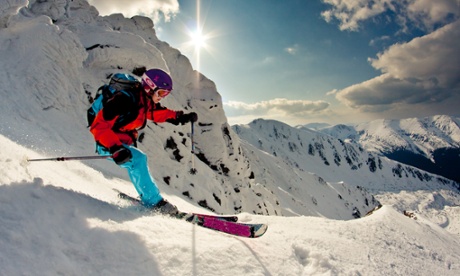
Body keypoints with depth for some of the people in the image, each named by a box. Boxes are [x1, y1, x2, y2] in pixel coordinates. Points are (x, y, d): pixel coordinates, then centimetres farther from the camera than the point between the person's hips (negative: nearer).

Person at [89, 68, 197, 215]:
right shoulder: (125, 100, -29)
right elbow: (98, 126, -32)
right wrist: (116, 149, -42)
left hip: (124, 143, 10)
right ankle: (153, 201, -19)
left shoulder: (147, 101, -2)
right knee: (138, 159, -26)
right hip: (107, 145, -10)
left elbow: (160, 113, 15)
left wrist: (182, 117, 0)